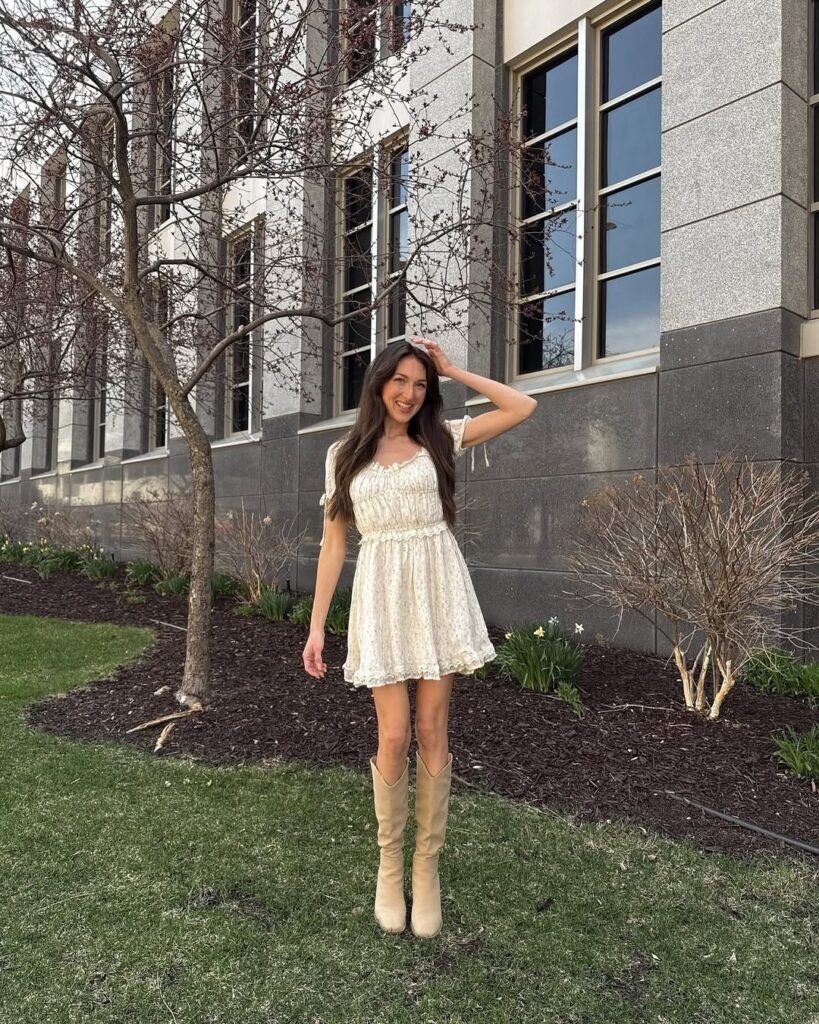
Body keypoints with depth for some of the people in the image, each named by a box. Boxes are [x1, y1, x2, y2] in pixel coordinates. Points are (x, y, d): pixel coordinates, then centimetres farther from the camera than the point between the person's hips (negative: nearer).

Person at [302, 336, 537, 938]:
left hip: (438, 591, 0)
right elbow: (334, 543, 7)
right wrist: (316, 626, 1)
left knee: (433, 733, 3)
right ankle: (390, 864, 20)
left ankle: (428, 867, 19)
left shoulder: (440, 440, 8)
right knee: (395, 736, -3)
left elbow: (524, 408, 4)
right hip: (381, 595, 0)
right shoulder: (345, 454, 8)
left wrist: (454, 371, 6)